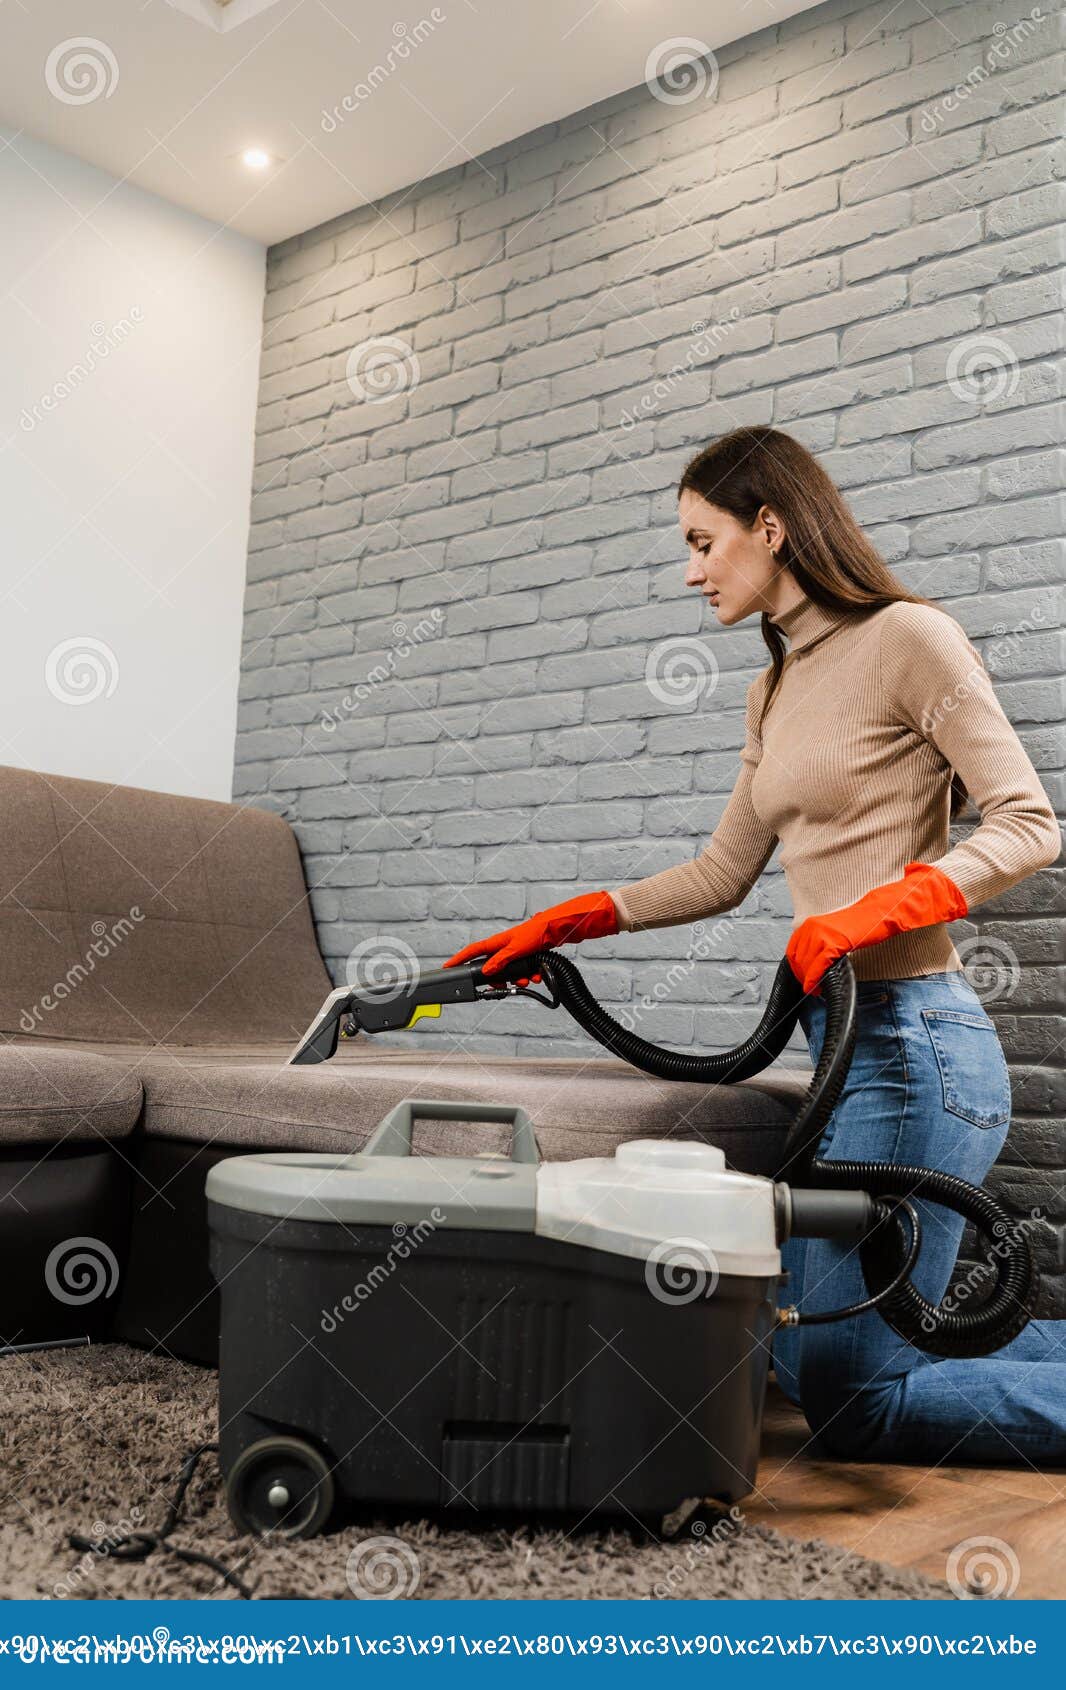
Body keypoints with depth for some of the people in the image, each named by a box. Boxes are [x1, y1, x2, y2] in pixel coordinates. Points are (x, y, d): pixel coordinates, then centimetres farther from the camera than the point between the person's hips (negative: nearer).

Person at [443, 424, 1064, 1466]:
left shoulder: (906, 637, -7)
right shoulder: (775, 689, 18)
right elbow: (722, 874, 21)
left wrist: (874, 910, -23)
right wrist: (562, 925, 17)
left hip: (915, 1040, -9)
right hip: (845, 1041, 9)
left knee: (850, 1401, -5)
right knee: (804, 1353, 13)